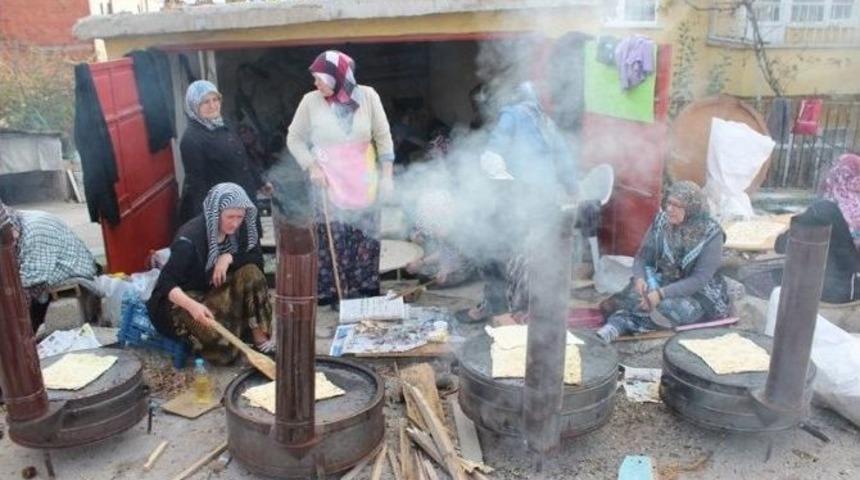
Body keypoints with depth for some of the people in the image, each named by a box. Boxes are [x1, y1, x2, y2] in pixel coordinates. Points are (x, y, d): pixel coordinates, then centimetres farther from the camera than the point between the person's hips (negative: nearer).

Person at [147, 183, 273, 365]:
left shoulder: (239, 230, -9)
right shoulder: (190, 238, -27)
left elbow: (257, 259, -7)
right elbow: (166, 282, -31)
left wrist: (229, 257, -26)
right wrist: (192, 305, -49)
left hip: (215, 291, 6)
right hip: (182, 298, -6)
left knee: (251, 273, -22)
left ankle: (259, 336, -15)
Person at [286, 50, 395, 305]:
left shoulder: (367, 96, -4)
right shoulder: (311, 101, -5)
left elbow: (383, 136, 2)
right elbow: (294, 139, 5)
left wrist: (387, 175, -1)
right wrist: (311, 167, -7)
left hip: (363, 181, 1)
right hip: (328, 183, -1)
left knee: (365, 239, 5)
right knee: (333, 240, -2)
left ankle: (366, 292, 19)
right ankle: (334, 293, 12)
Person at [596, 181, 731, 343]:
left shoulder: (711, 234, -18)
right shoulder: (661, 222, -7)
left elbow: (699, 279, -22)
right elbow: (642, 257, -3)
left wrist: (662, 294, -34)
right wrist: (639, 279, -27)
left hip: (699, 292, -3)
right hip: (664, 281, 4)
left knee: (681, 309, -35)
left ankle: (620, 323, -32)